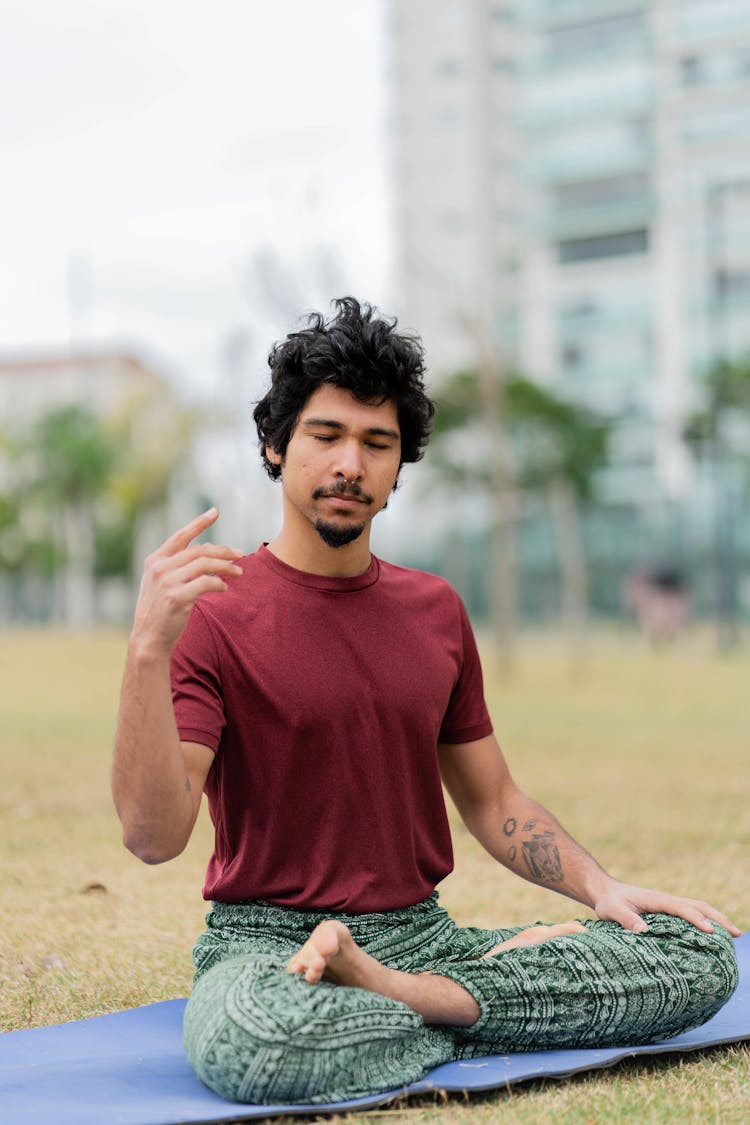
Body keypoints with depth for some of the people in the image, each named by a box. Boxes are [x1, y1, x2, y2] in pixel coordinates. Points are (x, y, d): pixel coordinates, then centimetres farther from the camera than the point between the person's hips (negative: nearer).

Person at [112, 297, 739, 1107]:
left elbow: (492, 801, 19)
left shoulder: (436, 611, 12)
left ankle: (390, 989, -14)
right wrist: (148, 650, -29)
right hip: (269, 946, -5)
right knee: (256, 1041, -42)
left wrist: (600, 888, 3)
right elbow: (153, 835, -18)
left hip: (424, 936, 5)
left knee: (702, 956, -11)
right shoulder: (213, 616, -6)